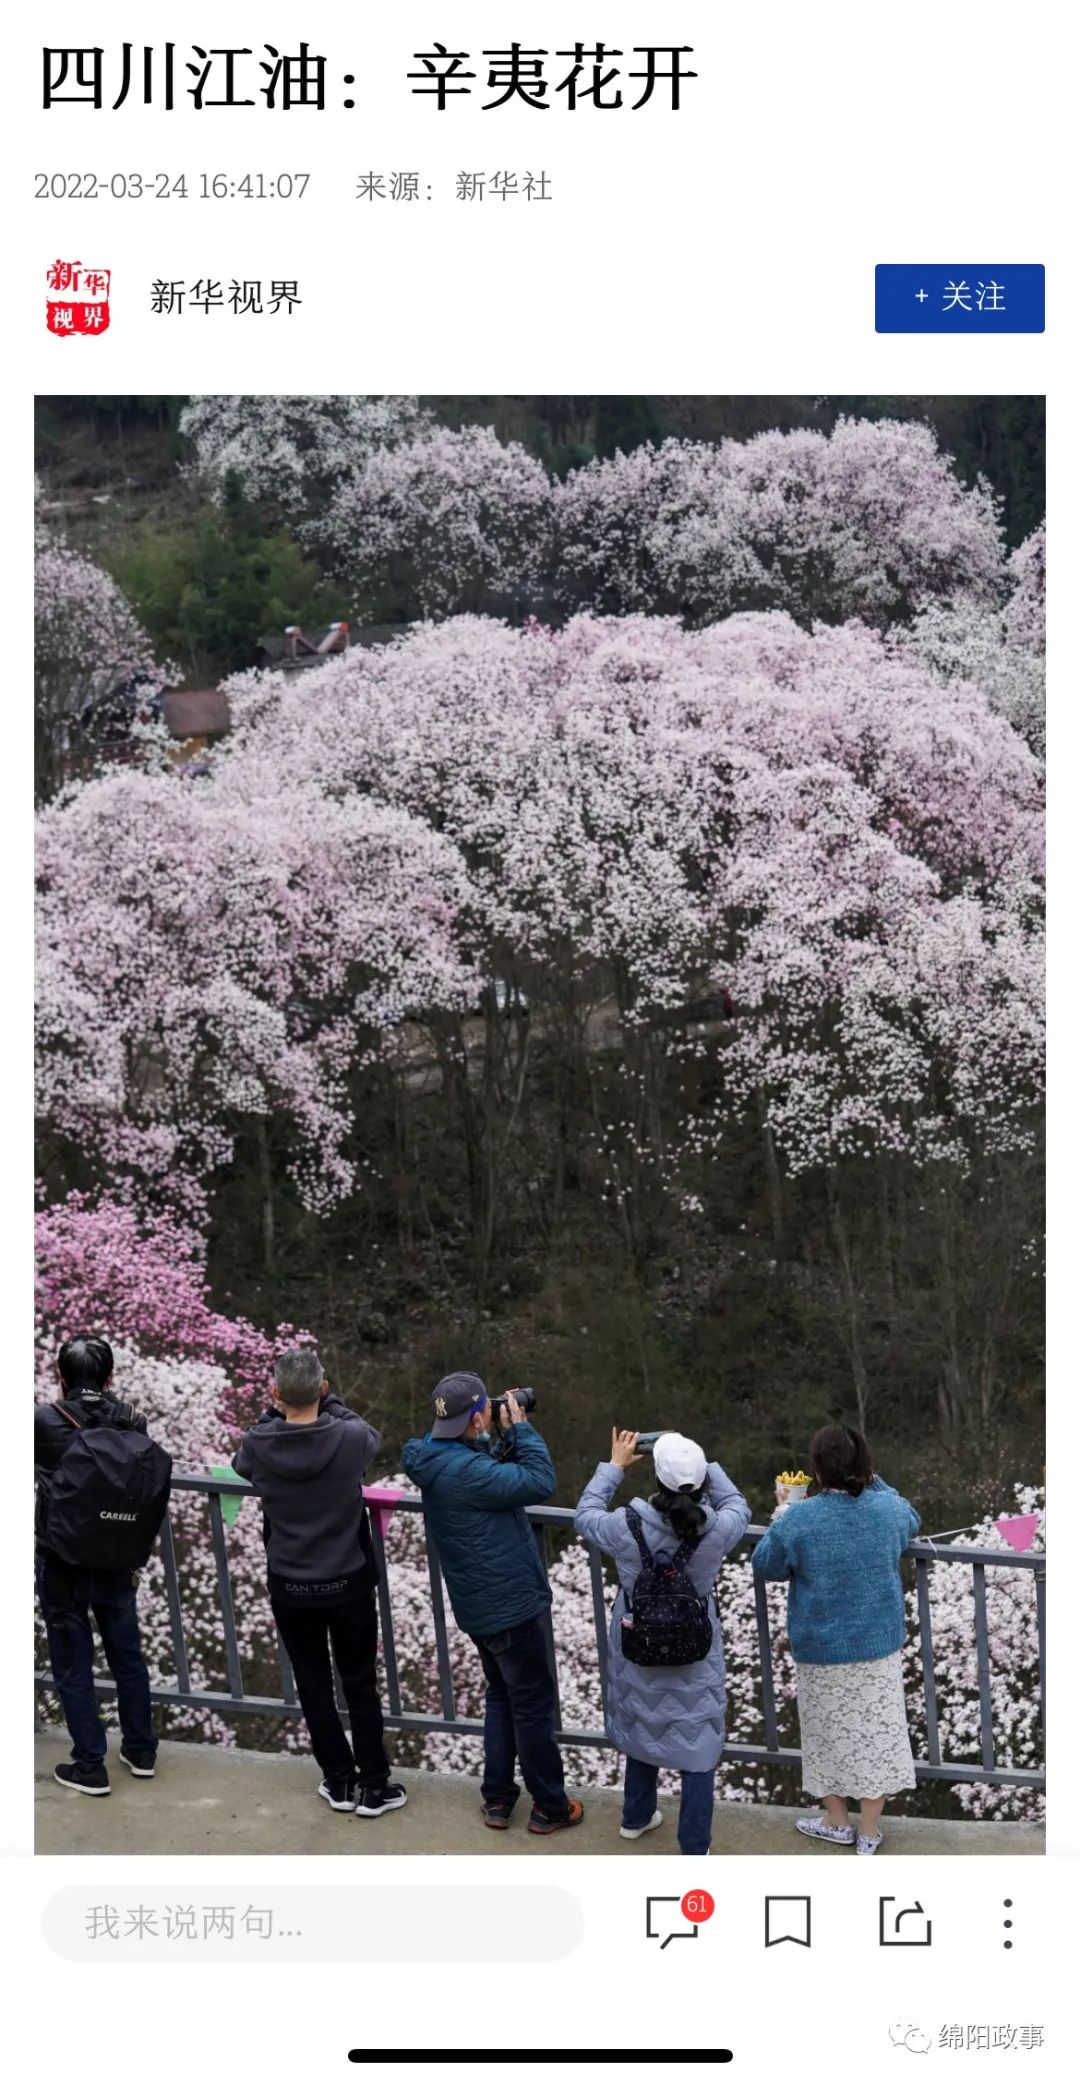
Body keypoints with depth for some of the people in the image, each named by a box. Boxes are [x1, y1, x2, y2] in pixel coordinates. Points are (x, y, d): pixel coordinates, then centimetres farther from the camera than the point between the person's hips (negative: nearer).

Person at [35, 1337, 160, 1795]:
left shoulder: (43, 1420, -15)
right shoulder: (132, 1423, -5)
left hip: (61, 1563, -4)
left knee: (73, 1666, 8)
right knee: (127, 1657, 18)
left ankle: (90, 1767, 14)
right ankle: (141, 1752, 29)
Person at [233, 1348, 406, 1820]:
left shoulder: (258, 1446, -17)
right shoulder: (349, 1439, -20)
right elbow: (372, 1437, 5)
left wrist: (275, 1410, 3)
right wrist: (328, 1402, 8)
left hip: (289, 1587, 1)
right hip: (348, 1584, -1)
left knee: (313, 1686, 15)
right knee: (360, 1685, 12)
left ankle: (339, 1781, 25)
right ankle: (374, 1785, 20)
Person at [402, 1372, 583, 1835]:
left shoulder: (439, 1460, 1)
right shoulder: (464, 1470, -29)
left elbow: (498, 1479, 11)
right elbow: (540, 1483, -28)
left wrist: (509, 1437, -2)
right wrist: (520, 1427, -17)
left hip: (479, 1606, 9)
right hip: (510, 1606, -9)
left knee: (500, 1697, 23)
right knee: (533, 1705, 6)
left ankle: (496, 1799, 30)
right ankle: (550, 1806, 19)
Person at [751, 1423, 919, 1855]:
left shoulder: (797, 1520, -19)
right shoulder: (887, 1508, -10)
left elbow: (764, 1565, -3)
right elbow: (912, 1522, 15)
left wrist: (779, 1524, 11)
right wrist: (874, 1482, 16)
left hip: (821, 1648, -2)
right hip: (878, 1642, 2)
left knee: (830, 1733, 16)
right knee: (875, 1731, 12)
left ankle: (837, 1822, 32)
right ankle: (869, 1831, 23)